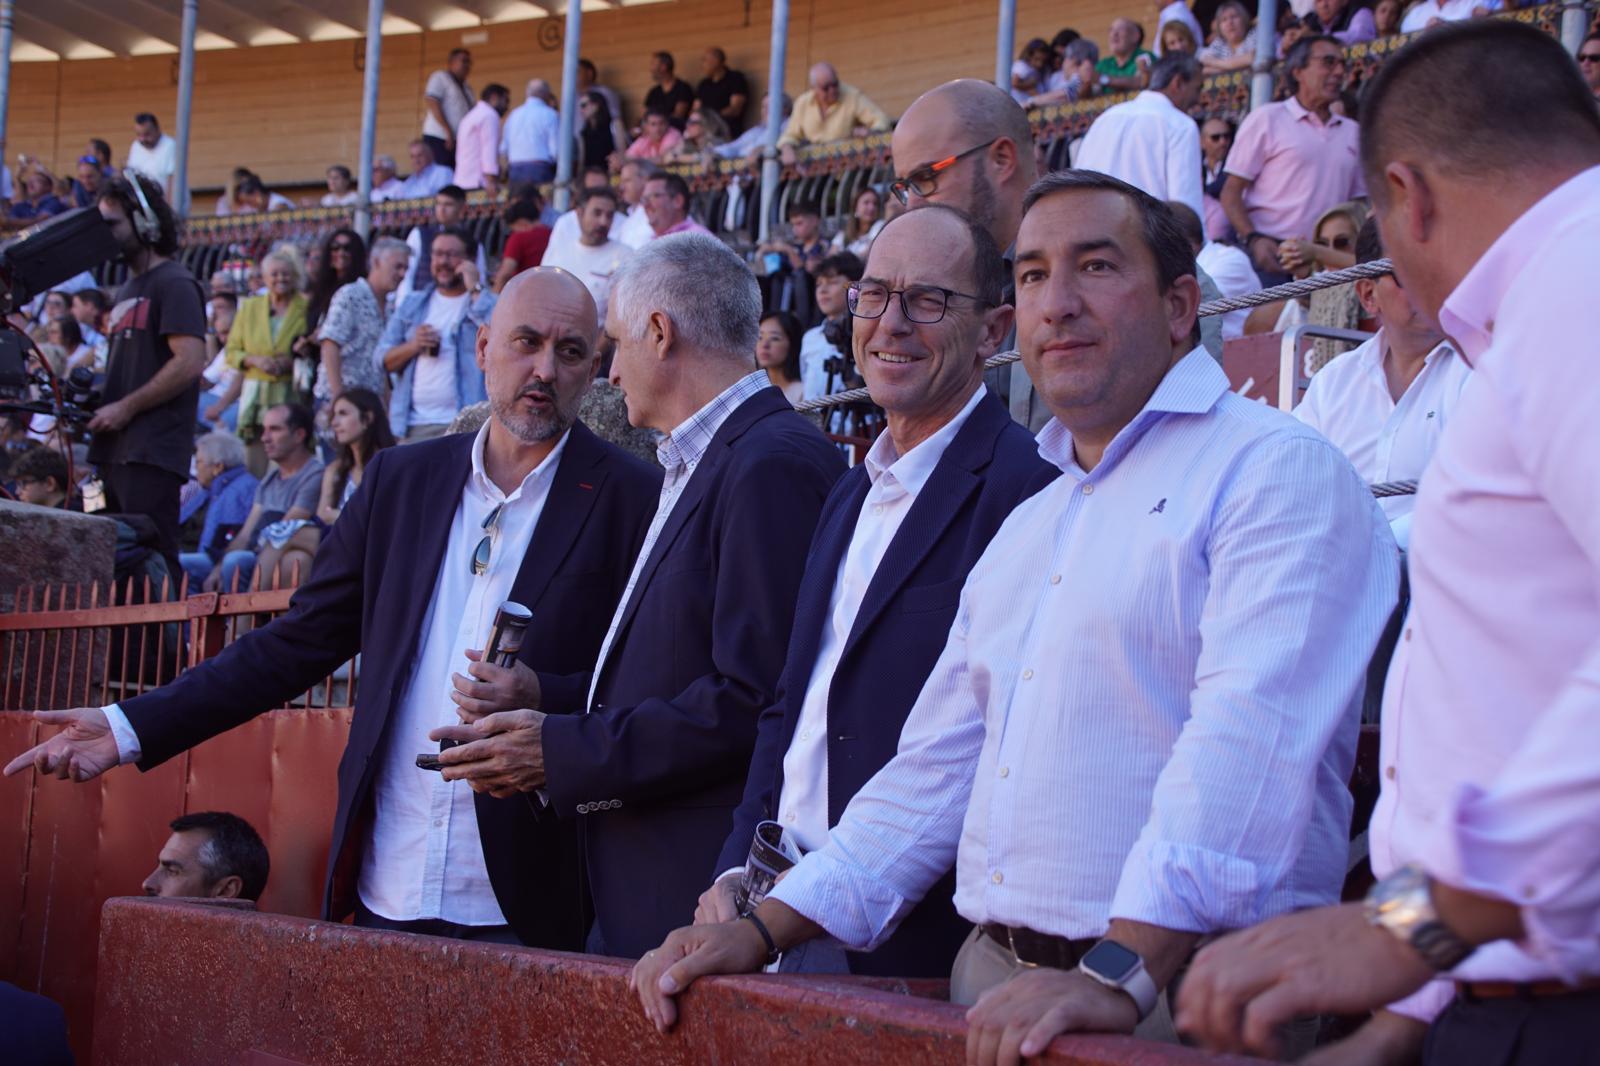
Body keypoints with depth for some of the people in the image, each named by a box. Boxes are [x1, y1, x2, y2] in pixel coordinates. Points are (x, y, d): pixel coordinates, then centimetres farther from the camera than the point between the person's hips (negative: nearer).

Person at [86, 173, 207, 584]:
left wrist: (126, 408, -16)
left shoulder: (175, 284, -7)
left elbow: (189, 362, -18)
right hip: (116, 450, 10)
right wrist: (95, 398, 8)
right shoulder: (129, 289, 22)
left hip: (153, 453, -10)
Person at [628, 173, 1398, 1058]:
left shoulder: (1280, 471, -5)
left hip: (1177, 992, -6)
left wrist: (1119, 974, -29)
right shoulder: (1025, 531, 22)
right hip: (997, 985, 7)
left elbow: (1248, 736, -19)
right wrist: (764, 928, 12)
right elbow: (938, 767, 23)